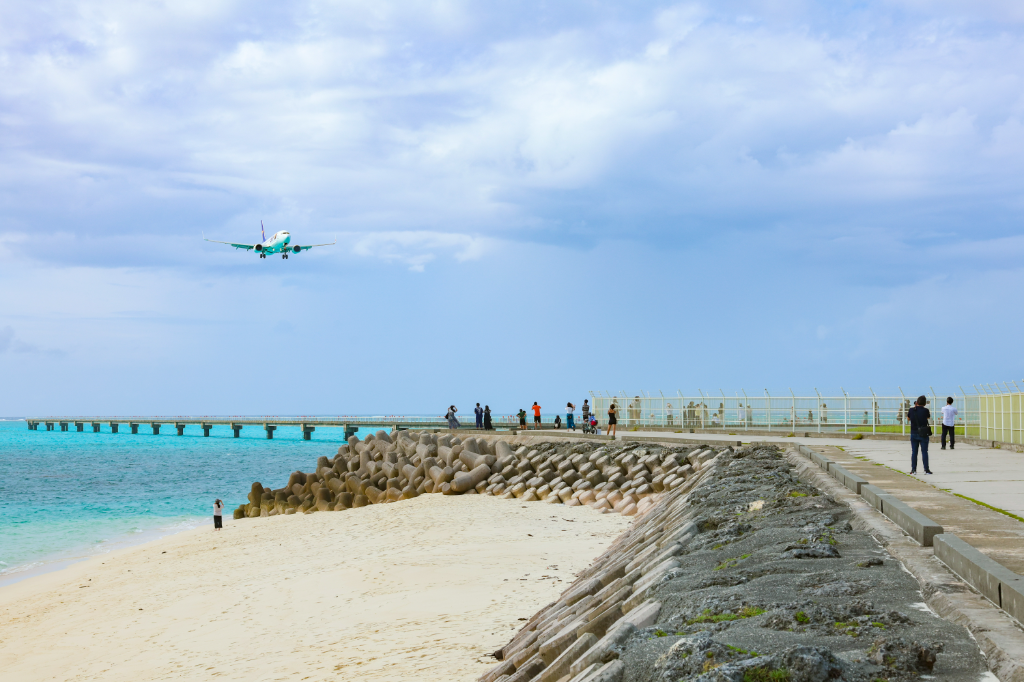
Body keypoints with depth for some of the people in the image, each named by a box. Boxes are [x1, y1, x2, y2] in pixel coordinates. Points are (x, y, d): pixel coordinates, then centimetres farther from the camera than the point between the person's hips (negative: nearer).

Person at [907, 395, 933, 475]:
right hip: (923, 434, -2)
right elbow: (929, 417, 8)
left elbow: (908, 419, 13)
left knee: (914, 452, 7)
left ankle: (913, 469, 7)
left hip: (913, 433, 2)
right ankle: (926, 469, 3)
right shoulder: (925, 410, -11)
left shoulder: (911, 410, -5)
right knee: (924, 452, 3)